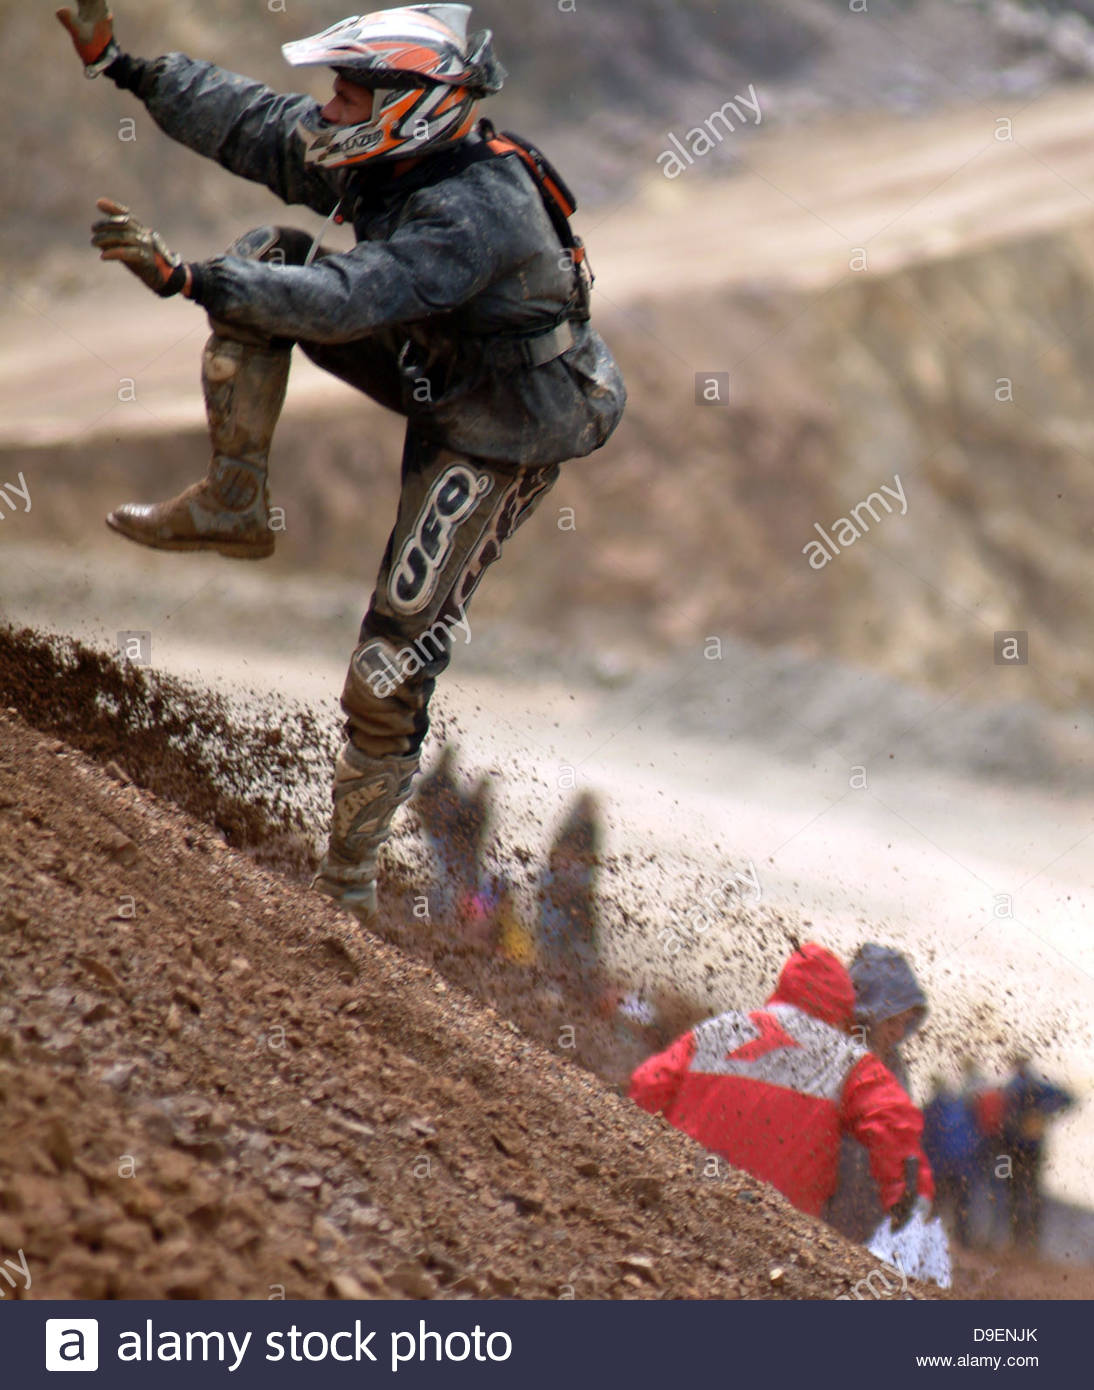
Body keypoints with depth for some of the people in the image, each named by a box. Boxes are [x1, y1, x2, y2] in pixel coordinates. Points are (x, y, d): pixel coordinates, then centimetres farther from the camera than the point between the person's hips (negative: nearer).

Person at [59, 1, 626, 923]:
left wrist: (183, 276, -52)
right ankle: (235, 503, -1)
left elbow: (353, 298, -46)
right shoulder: (390, 156, -9)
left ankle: (350, 877, 9)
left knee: (395, 658, -8)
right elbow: (248, 123, -1)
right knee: (267, 258, -5)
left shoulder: (475, 210, -36)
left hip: (501, 442, -9)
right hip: (432, 373, 9)